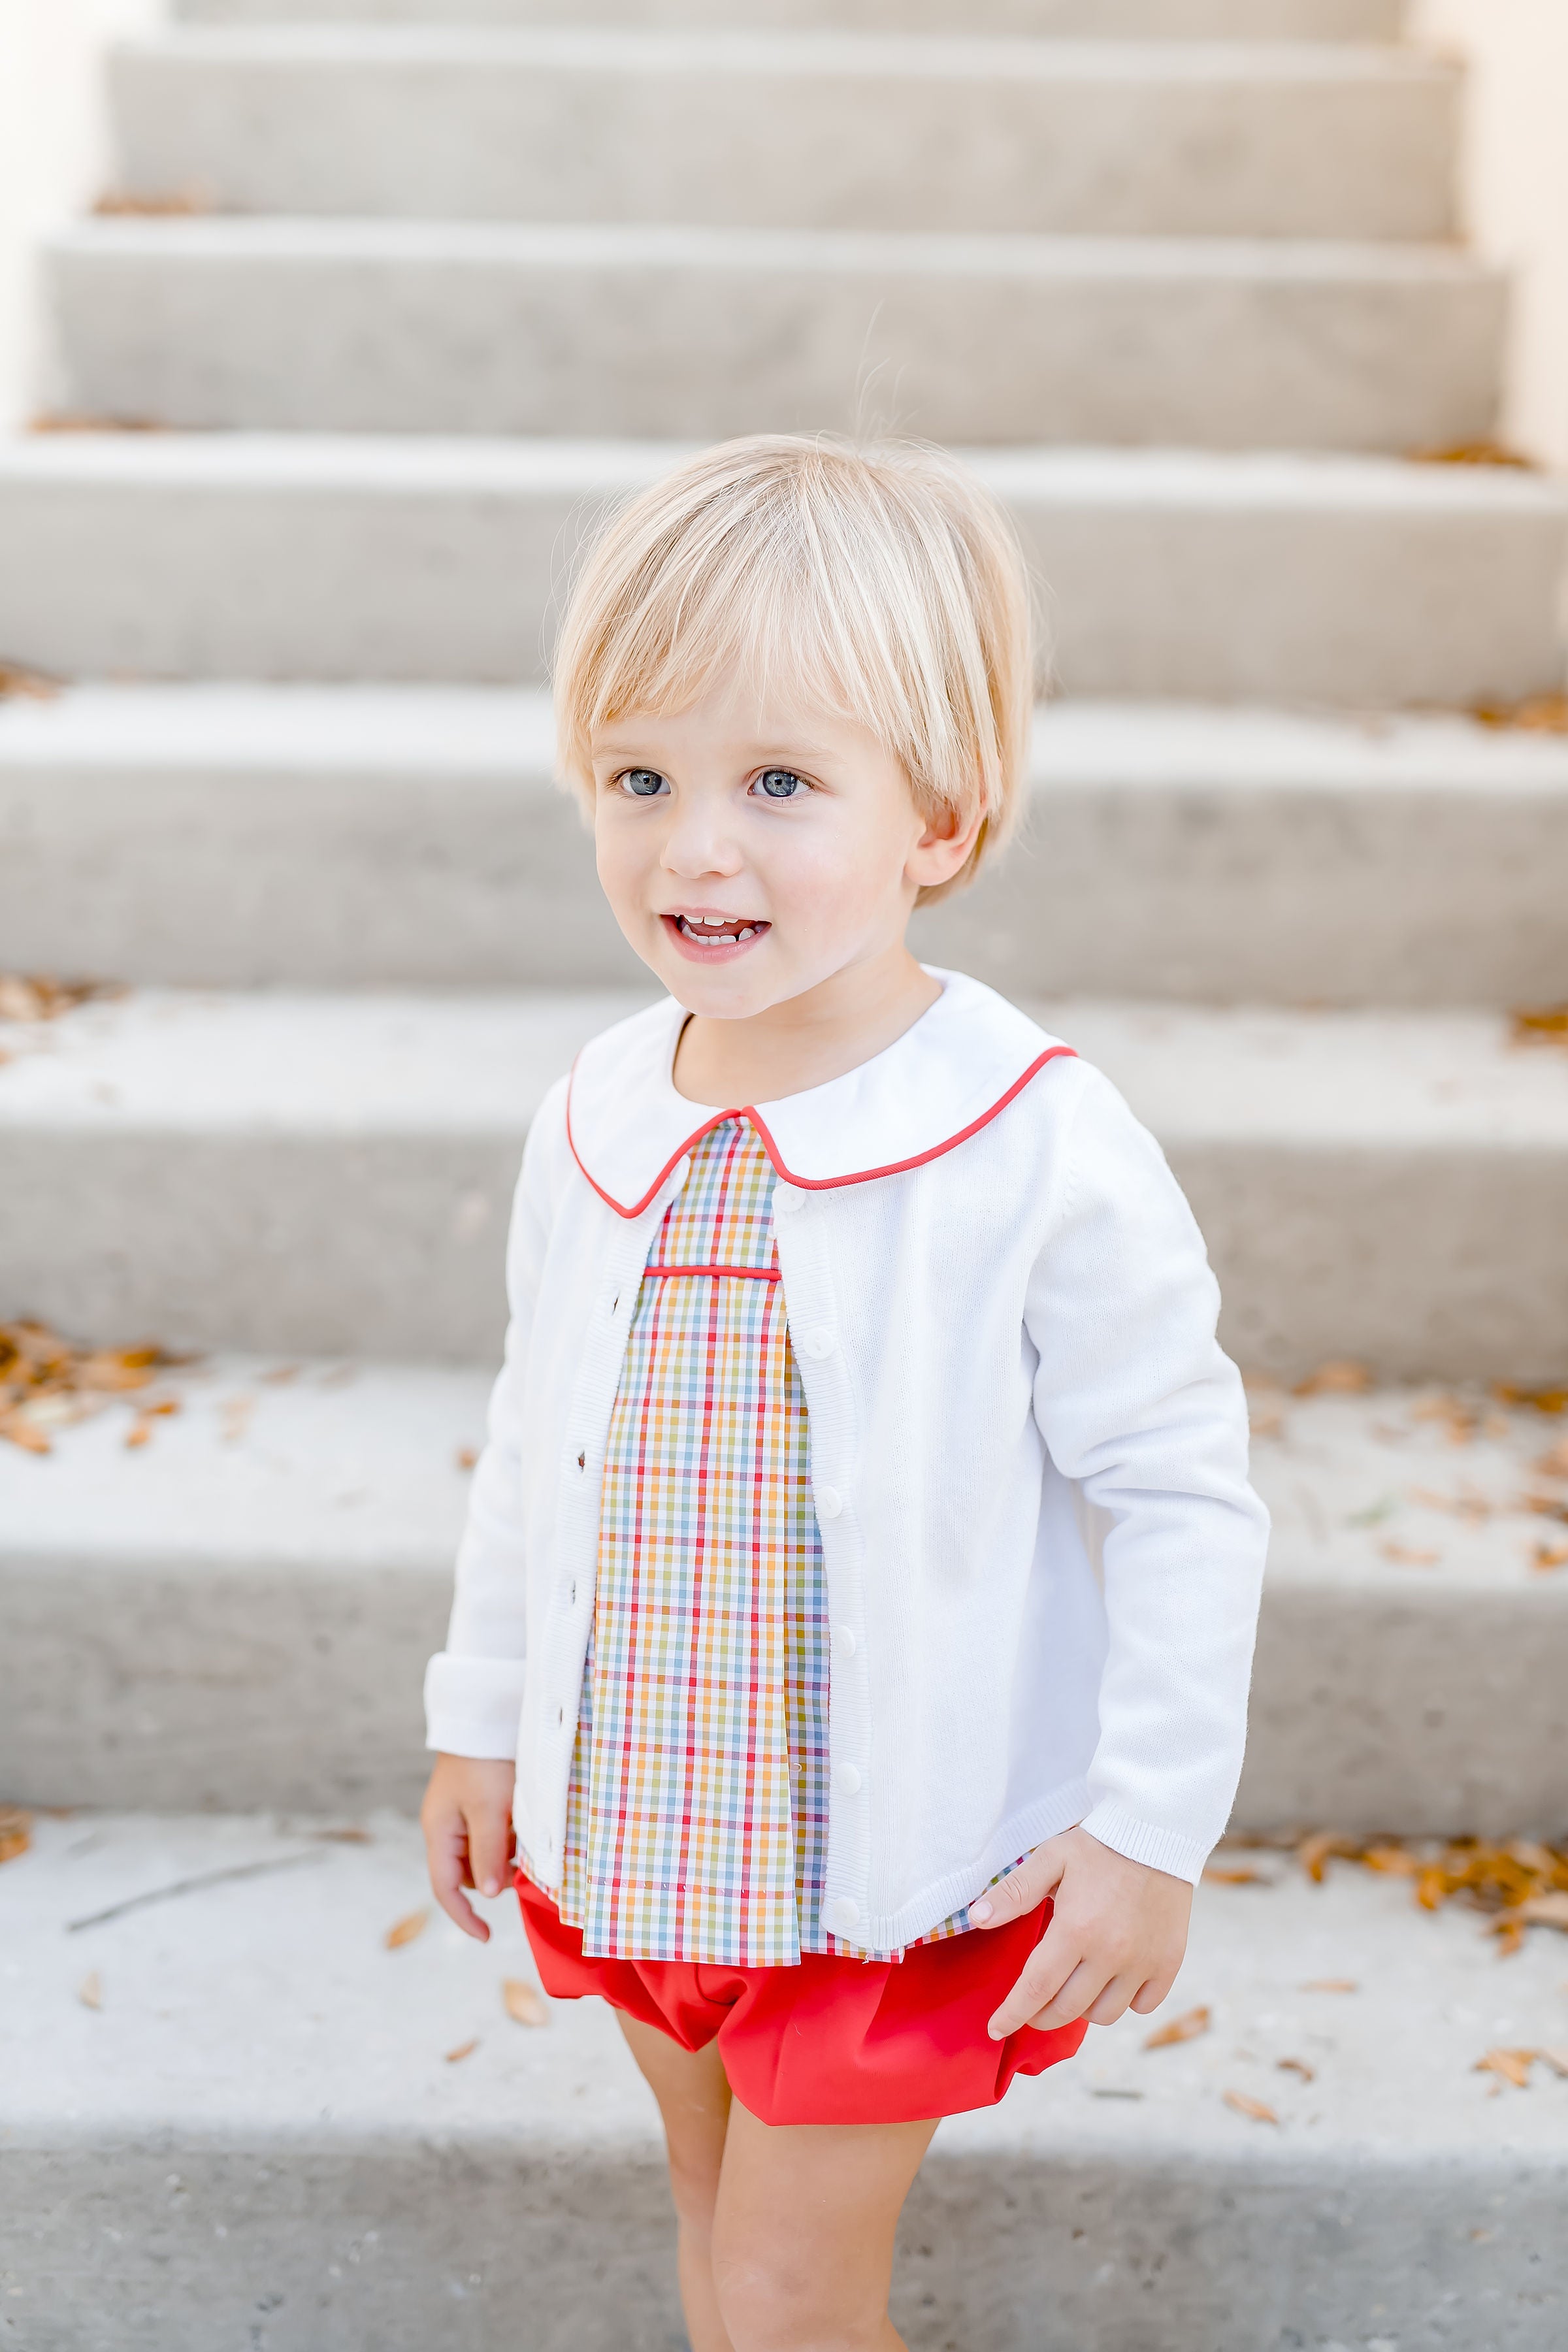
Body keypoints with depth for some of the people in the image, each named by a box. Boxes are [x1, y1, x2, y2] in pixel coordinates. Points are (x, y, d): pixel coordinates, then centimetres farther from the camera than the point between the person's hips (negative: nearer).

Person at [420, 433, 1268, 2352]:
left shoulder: (1041, 1154, -22)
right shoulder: (595, 1123, -6)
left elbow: (1180, 1496, -14)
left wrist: (1150, 1831, -12)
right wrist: (481, 1718, 15)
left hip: (894, 1861, -5)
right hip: (628, 1829, 5)